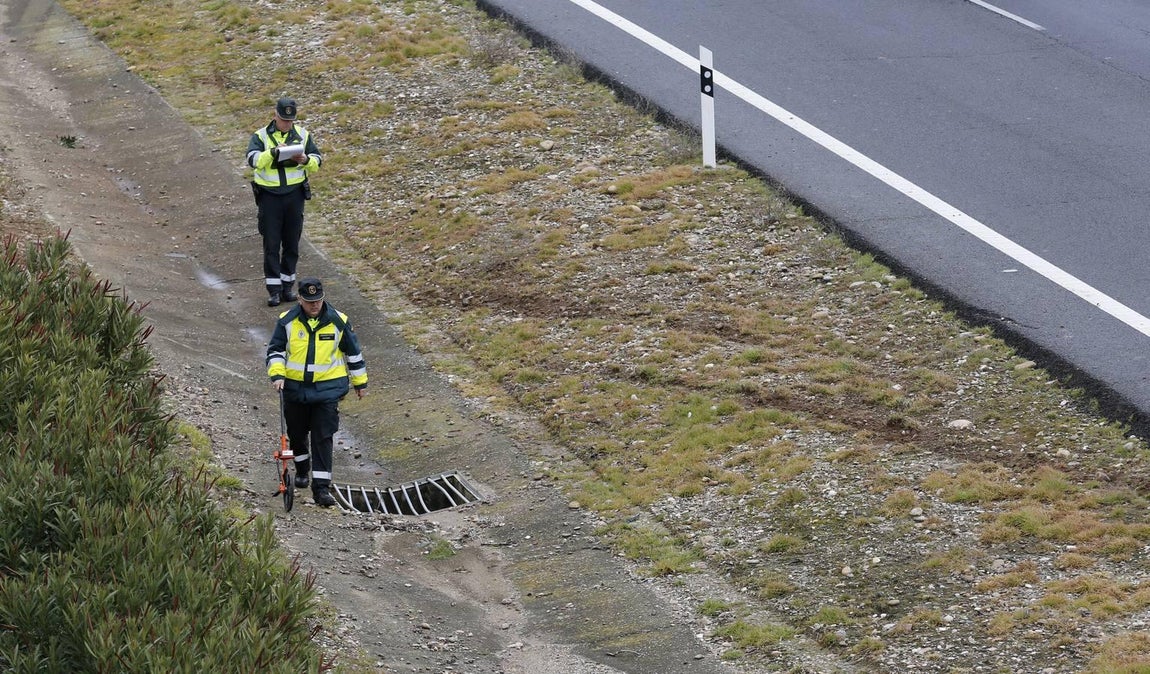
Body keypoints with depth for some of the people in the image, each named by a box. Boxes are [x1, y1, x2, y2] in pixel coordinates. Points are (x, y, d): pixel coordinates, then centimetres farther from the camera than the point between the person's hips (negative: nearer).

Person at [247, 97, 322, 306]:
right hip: (269, 196, -3)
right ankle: (274, 289, 0)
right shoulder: (261, 136, -3)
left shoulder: (302, 135, 6)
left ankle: (287, 285, 18)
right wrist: (273, 151, -33)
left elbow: (318, 161, 7)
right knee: (271, 244, -3)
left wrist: (306, 160, -15)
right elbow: (253, 159, -19)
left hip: (295, 194, 3)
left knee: (292, 243, 8)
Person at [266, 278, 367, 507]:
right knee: (297, 433, 16)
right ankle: (302, 470, 44)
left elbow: (353, 352, 8)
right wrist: (277, 375, -12)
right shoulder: (287, 321, -3)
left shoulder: (338, 322, -3)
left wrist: (360, 382, 13)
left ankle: (321, 487, -8)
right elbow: (275, 350, 4)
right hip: (295, 387, 2)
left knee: (323, 438, -8)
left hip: (328, 388, -2)